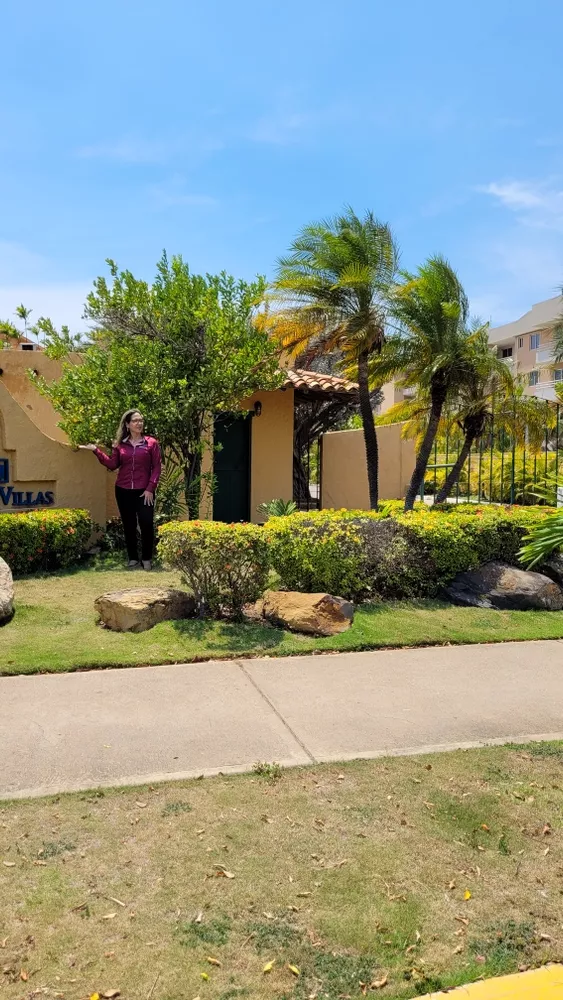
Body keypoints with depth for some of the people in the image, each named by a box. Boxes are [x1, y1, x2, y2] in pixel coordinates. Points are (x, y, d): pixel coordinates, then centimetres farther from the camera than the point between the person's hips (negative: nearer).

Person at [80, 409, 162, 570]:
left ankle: (147, 559, 10)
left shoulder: (151, 443, -1)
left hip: (144, 491, -2)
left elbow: (156, 467, -3)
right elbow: (112, 464, 0)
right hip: (123, 491, 3)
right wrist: (96, 451, -8)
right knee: (129, 526, 8)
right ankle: (133, 558, 19)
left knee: (147, 524, -6)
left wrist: (150, 488, -10)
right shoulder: (120, 444, 7)